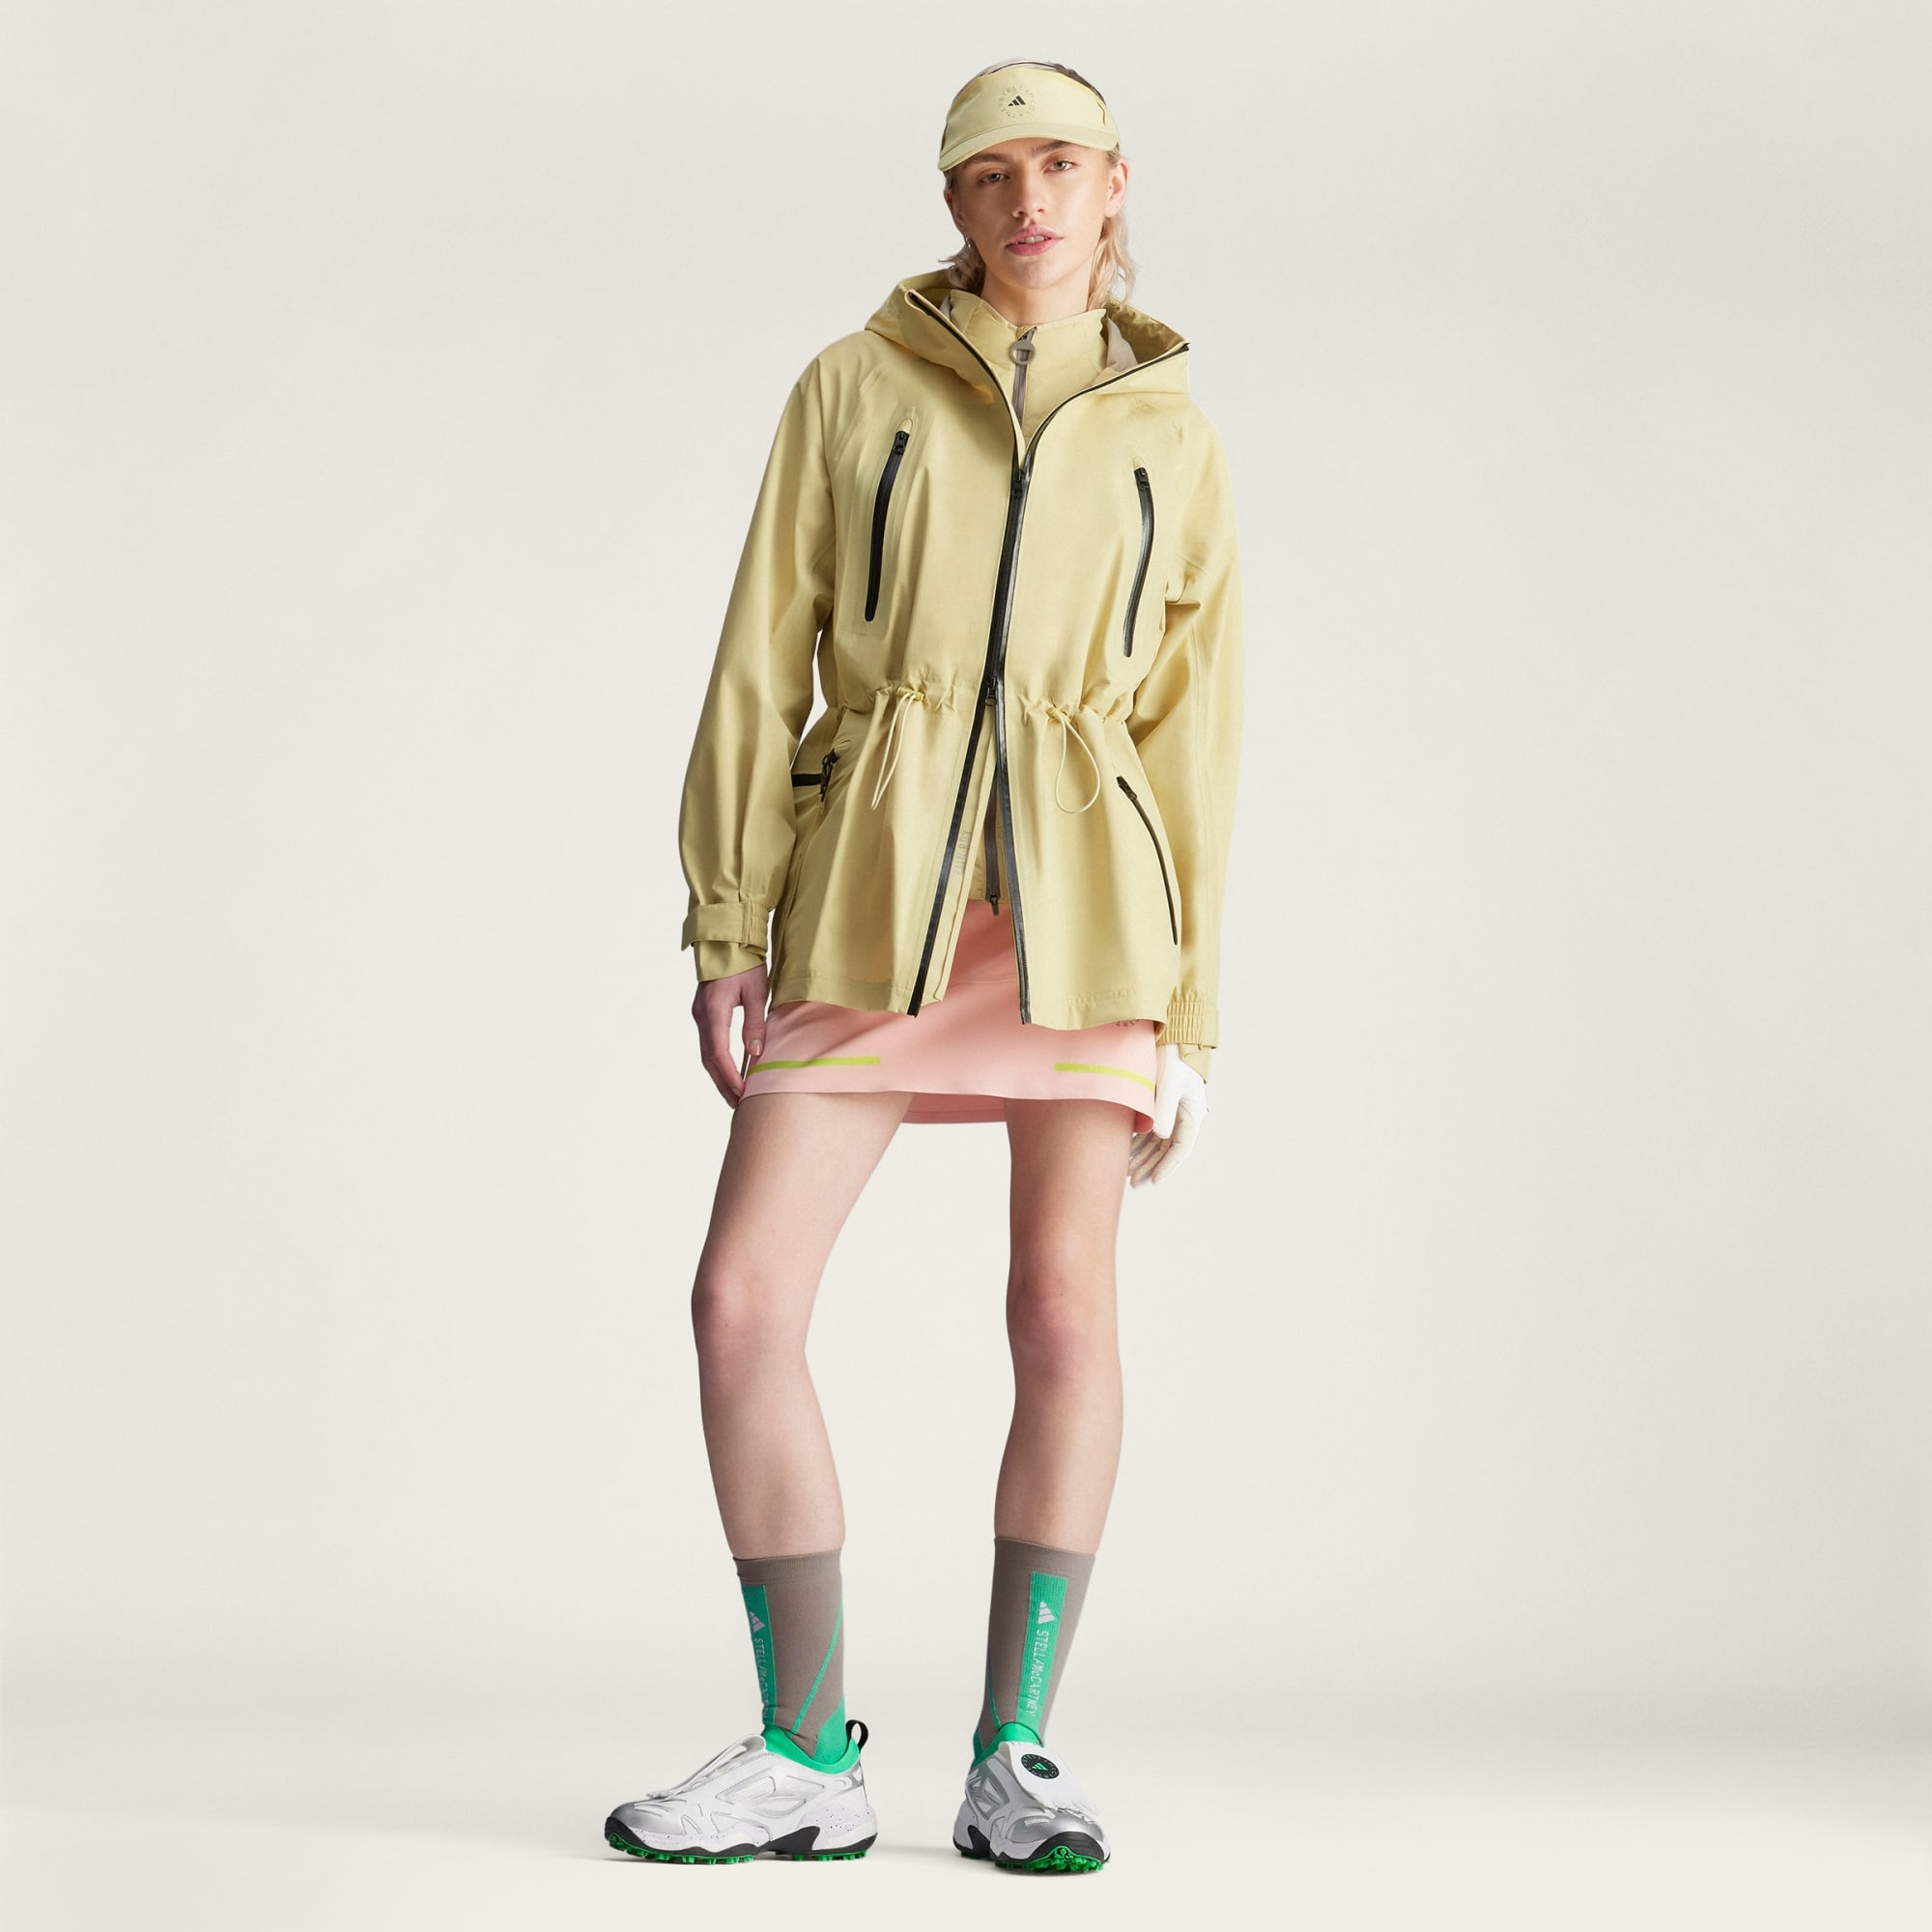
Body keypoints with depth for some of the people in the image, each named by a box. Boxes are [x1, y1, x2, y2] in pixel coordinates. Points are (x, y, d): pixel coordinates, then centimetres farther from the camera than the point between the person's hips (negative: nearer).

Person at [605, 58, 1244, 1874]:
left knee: (1063, 1312, -4)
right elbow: (763, 662, 5)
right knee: (743, 1299, -7)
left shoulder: (1171, 440, 10)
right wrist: (726, 926, -2)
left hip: (1081, 897, 0)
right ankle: (810, 1757, 3)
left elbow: (1191, 735, 9)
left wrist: (1188, 1012, 3)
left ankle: (1014, 1754, 8)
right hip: (869, 891, 0)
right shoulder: (855, 386, 7)